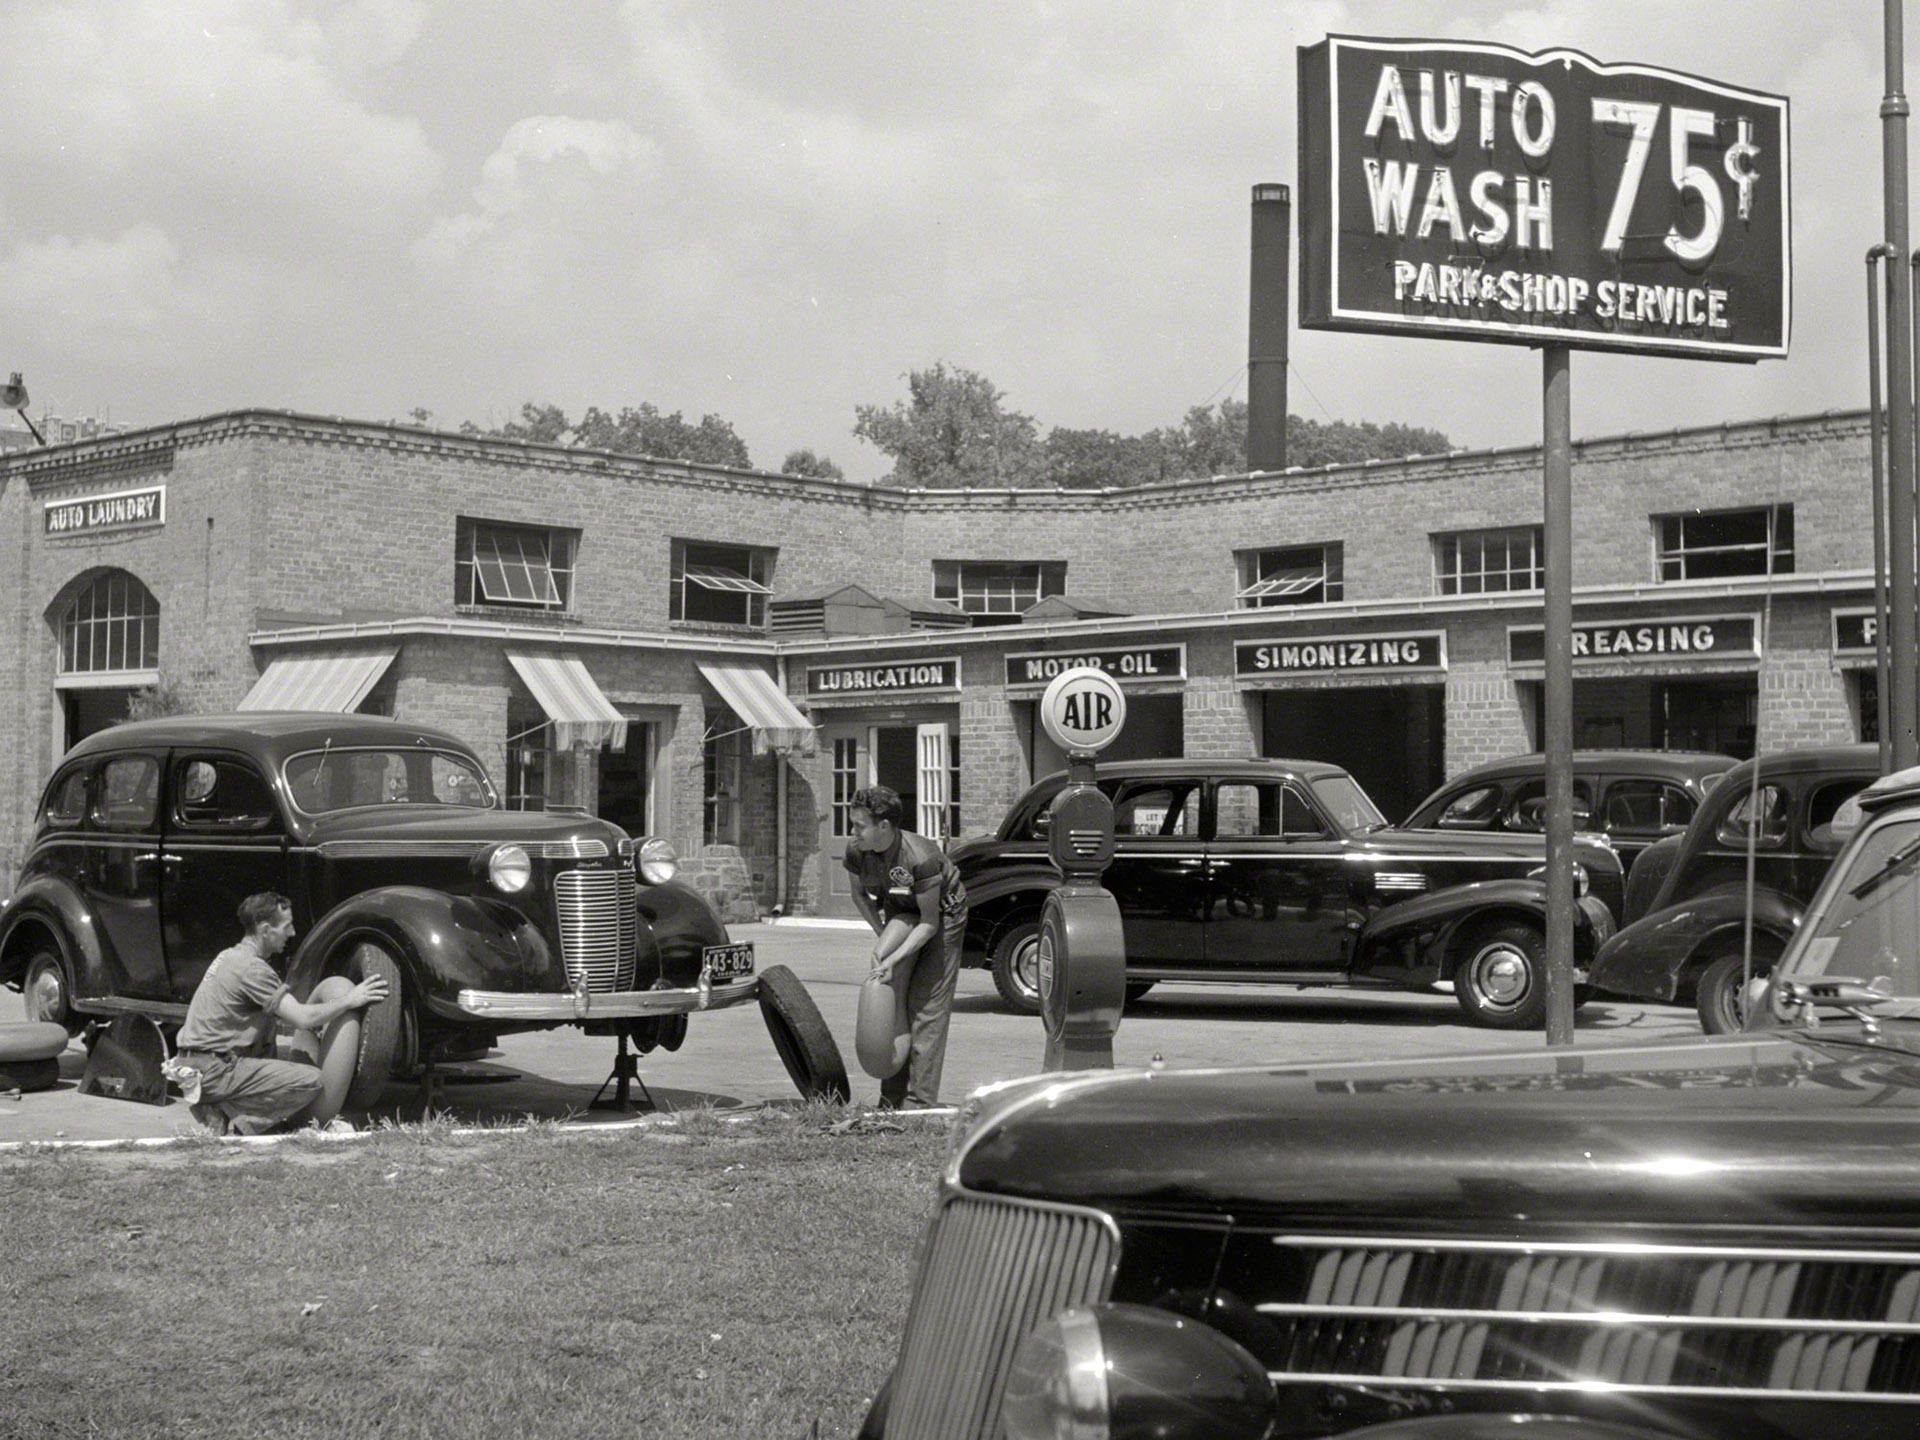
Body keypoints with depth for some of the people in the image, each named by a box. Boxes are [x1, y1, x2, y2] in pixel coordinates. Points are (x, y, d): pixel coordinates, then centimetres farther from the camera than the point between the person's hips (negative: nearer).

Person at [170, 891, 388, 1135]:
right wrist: (350, 1000, -6)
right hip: (213, 1071, -9)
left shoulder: (230, 956, 16)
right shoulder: (251, 967, -14)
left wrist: (317, 1022, 12)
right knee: (310, 1080, -13)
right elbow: (302, 1019, -17)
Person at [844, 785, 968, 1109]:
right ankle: (891, 1100, 2)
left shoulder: (922, 858, -35)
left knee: (928, 1006, -11)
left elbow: (929, 923, -27)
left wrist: (895, 957, -32)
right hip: (900, 914, 6)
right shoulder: (856, 853, -18)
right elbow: (860, 895, 4)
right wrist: (882, 935, -4)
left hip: (941, 915, -5)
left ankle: (920, 1101, -9)